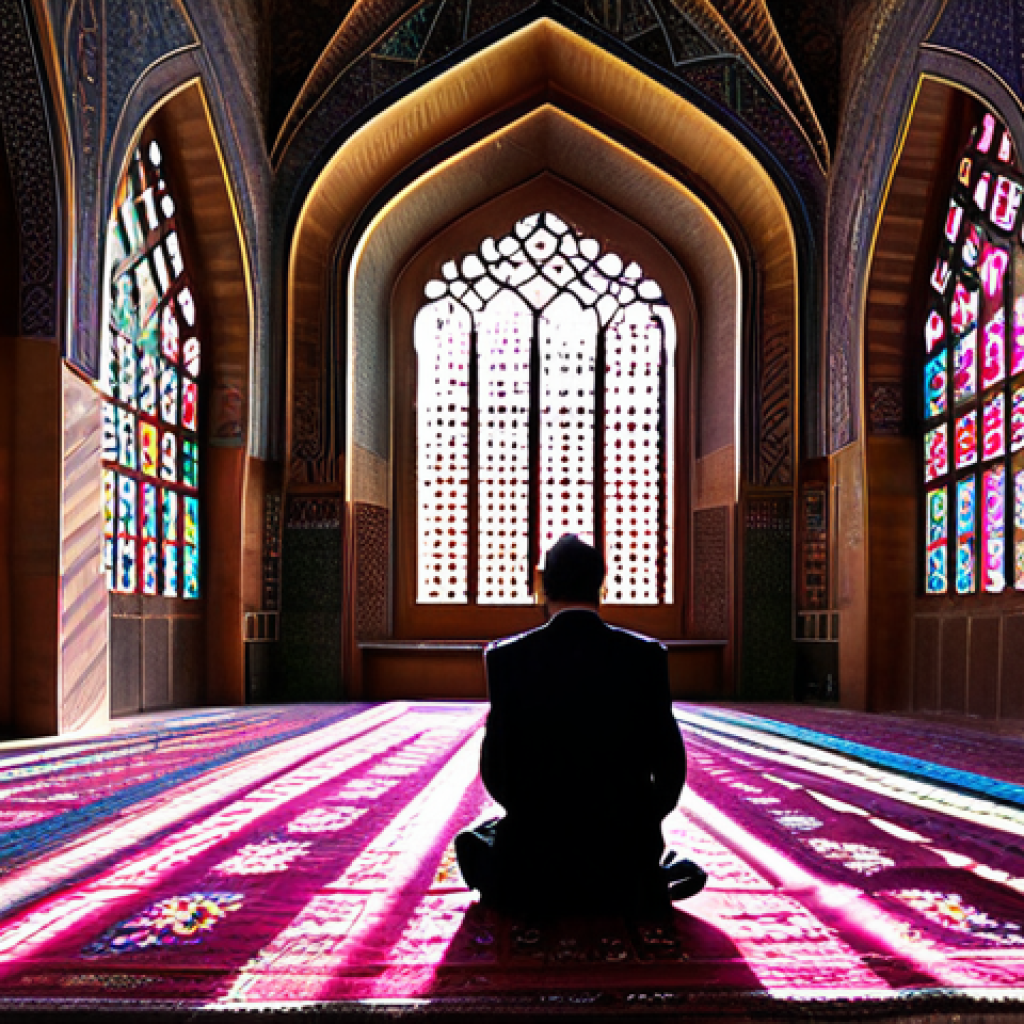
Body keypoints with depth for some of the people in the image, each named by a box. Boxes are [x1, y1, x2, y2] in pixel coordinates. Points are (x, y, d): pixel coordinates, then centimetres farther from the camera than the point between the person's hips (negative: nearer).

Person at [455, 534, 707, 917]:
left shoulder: (507, 657, -10)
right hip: (625, 848, 1)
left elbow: (494, 769, -6)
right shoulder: (647, 655, -9)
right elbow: (669, 760, -4)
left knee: (476, 842, 34)